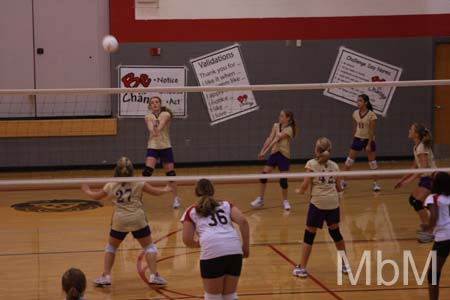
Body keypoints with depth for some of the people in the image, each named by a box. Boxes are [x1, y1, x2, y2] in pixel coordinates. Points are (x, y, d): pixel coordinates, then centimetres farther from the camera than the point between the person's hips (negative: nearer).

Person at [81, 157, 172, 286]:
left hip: (119, 221, 1)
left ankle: (105, 277, 18)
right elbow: (155, 192, 6)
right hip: (138, 219, -1)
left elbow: (96, 196, 18)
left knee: (111, 247, 21)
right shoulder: (138, 183, -3)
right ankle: (154, 275, 1)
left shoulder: (111, 186, 2)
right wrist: (166, 190, 27)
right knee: (149, 246, 12)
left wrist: (87, 191, 39)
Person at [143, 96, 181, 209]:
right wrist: (153, 132, -47)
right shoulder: (148, 117, 0)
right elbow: (150, 126, -23)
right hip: (152, 147, 0)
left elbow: (162, 123, -25)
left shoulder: (166, 114, -3)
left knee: (170, 173, 3)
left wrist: (158, 130, -47)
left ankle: (176, 198, 15)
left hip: (166, 147, 0)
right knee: (147, 171, -18)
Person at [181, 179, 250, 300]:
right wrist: (246, 246, 13)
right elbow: (243, 221, 8)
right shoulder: (226, 205, 25)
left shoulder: (191, 211, 20)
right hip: (234, 249, 3)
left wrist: (198, 243, 33)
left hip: (212, 250, -3)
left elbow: (187, 240, 13)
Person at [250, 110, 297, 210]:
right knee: (264, 175, -5)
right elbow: (270, 138, -7)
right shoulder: (276, 125, 3)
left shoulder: (289, 129, -14)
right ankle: (260, 199, 6)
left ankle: (285, 201, 15)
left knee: (283, 179, -6)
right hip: (274, 153, 5)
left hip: (284, 155, -5)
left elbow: (276, 140, -21)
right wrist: (262, 151, -19)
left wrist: (265, 152, -26)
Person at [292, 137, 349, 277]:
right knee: (335, 233, 19)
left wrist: (300, 191, 14)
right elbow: (339, 188, 11)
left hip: (318, 202, -4)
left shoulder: (312, 164, -1)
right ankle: (345, 265, 26)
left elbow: (305, 185, -7)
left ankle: (302, 268, 4)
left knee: (309, 235, 3)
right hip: (333, 202, 4)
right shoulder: (334, 165, 10)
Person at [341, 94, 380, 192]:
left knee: (372, 162, 4)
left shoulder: (371, 114, -14)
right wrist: (353, 139, 11)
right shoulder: (356, 113, 0)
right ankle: (342, 181, 7)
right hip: (358, 139, 4)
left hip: (368, 140, -4)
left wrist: (369, 144, -18)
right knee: (349, 161, 0)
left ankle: (376, 183, 15)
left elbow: (372, 131, -14)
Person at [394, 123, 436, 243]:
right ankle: (425, 226, 29)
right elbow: (415, 166, 17)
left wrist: (410, 180, -30)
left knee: (417, 202, -18)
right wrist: (403, 179, 16)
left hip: (431, 178, -10)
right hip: (426, 178, 10)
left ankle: (429, 232, -16)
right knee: (413, 199, 17)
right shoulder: (416, 147, 10)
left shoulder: (422, 147, -19)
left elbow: (424, 167, -27)